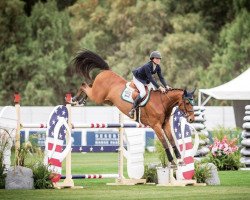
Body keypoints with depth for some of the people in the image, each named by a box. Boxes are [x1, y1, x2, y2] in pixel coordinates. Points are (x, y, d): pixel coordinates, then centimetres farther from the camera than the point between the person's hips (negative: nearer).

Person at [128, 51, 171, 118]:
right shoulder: (147, 66, -36)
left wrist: (166, 86, -27)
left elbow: (161, 77, -11)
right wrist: (159, 87, -42)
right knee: (143, 92, -26)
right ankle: (133, 109, -20)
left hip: (145, 79, 8)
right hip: (137, 78, -8)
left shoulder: (158, 67, -12)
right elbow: (151, 79, -38)